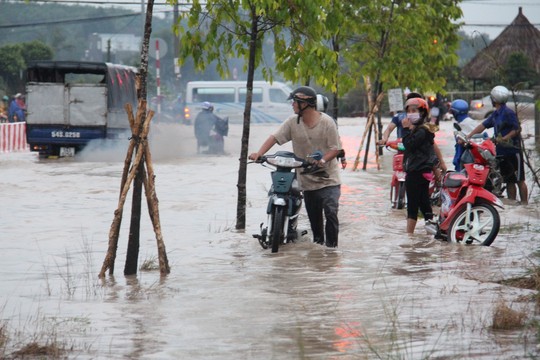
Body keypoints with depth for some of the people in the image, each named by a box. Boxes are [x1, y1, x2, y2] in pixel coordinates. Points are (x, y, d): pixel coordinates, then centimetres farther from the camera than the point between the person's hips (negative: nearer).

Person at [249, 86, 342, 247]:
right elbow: (275, 137, -4)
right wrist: (259, 153, -19)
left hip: (328, 179, -4)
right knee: (314, 216, 12)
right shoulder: (293, 122, 1)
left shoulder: (326, 122, -10)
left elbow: (335, 148, -9)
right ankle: (317, 242, 28)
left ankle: (331, 246, -6)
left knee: (331, 212, -15)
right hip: (307, 178, 4)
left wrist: (323, 160, -28)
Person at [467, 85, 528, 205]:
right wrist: (468, 137, 5)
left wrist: (504, 138, -23)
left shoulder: (508, 113, -13)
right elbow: (483, 126, 14)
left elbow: (517, 129, -15)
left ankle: (524, 203, -2)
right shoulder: (495, 114, 14)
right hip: (502, 152, 9)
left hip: (513, 150, -9)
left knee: (519, 179, -4)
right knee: (509, 180, 11)